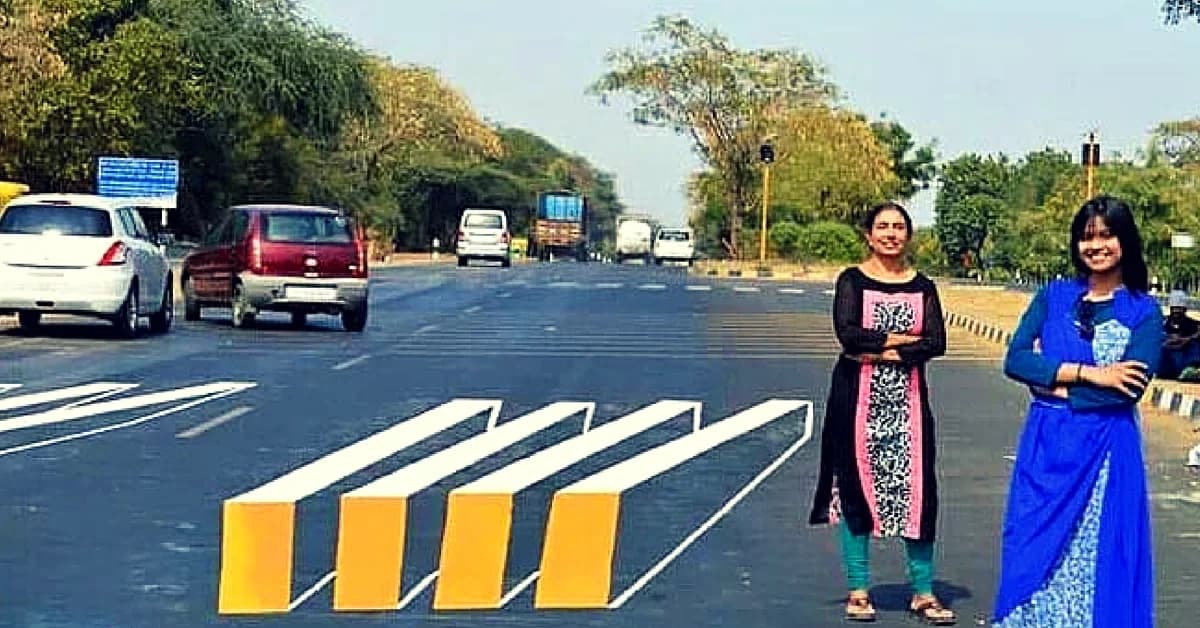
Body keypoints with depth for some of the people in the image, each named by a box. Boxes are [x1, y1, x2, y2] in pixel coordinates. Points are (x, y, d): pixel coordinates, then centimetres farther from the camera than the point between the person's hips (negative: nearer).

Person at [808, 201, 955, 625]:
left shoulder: (922, 287, 9)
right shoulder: (852, 281, 2)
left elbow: (937, 343, -3)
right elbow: (848, 334, -13)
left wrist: (884, 351, -13)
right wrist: (905, 338, -9)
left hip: (907, 399, 2)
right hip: (858, 398, -2)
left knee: (915, 490, 0)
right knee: (855, 487, 1)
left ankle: (923, 592, 8)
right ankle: (858, 590, 11)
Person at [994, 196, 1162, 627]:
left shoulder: (1144, 311, 0)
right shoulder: (1053, 297, 7)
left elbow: (1131, 387, -13)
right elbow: (1015, 360, -6)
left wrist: (1055, 383, -12)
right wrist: (1088, 373, -14)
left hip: (1107, 450, -2)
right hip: (1046, 446, 3)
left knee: (1100, 557, 1)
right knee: (1034, 551, 4)